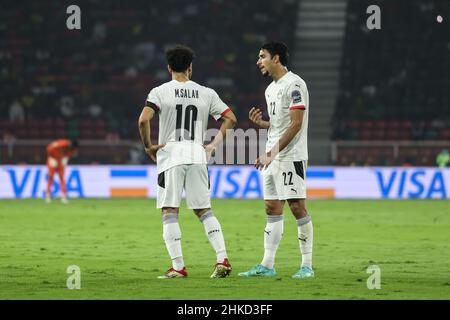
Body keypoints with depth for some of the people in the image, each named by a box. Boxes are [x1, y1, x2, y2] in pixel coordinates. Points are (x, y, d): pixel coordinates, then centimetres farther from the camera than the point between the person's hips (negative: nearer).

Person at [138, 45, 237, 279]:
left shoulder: (160, 92, -2)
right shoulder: (206, 93, 7)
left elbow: (143, 120, -15)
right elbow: (230, 118, 6)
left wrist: (148, 146, -3)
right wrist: (214, 144, 10)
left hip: (170, 155, -3)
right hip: (197, 156, 3)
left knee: (169, 212, 1)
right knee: (204, 210, 11)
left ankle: (178, 267, -4)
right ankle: (222, 258, 0)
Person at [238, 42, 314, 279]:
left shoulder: (294, 84, -11)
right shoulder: (271, 89, 18)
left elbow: (295, 123, -17)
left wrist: (273, 152, -20)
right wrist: (260, 123, 5)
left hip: (291, 156, -9)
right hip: (272, 157, 9)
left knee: (297, 205, -8)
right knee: (272, 208, 6)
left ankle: (307, 265, -4)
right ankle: (267, 265, 7)